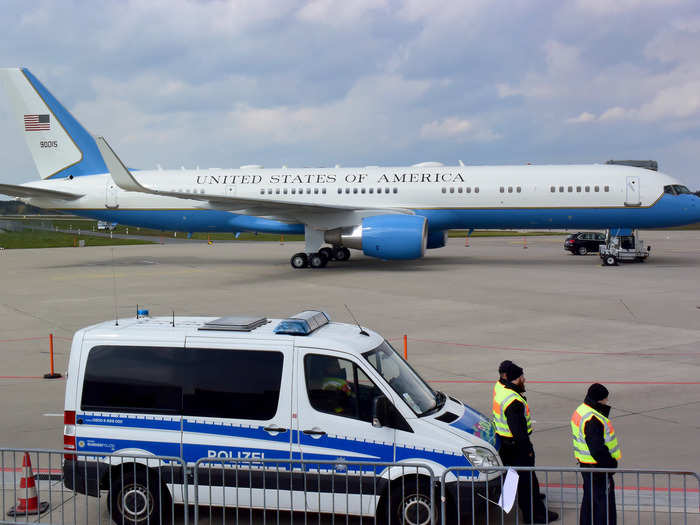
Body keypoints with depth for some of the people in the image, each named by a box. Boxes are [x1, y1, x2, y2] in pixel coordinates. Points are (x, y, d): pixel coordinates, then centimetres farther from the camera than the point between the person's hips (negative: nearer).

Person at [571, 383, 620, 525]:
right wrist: (610, 464, -17)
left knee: (589, 498, 21)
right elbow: (597, 448, -27)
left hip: (584, 463, 10)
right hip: (597, 466, -10)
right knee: (604, 500, -2)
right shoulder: (593, 419, -25)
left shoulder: (580, 411, 9)